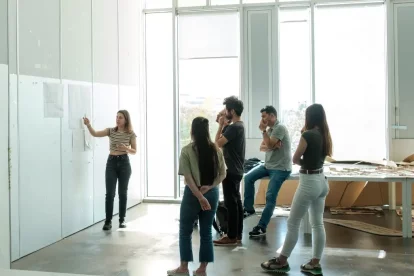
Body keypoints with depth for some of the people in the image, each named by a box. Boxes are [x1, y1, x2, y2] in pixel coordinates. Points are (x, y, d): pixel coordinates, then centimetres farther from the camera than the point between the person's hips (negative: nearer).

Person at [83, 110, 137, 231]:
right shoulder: (111, 131, 3)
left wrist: (126, 148, -17)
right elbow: (95, 134, -9)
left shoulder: (131, 134, -1)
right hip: (111, 162, 1)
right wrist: (88, 125, -26)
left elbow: (134, 151, 3)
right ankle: (108, 221, 3)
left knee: (122, 193, 6)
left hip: (124, 163, -1)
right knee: (110, 193, -4)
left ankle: (122, 220, 17)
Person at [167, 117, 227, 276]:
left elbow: (188, 178, -15)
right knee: (206, 232, 11)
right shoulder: (216, 150, 1)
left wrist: (200, 197, -14)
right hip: (212, 194, 4)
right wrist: (209, 187, -8)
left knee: (185, 231, 12)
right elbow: (223, 174, 1)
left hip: (192, 194, -3)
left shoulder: (187, 150, -10)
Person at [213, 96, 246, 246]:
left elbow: (218, 143, -21)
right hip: (236, 169, 10)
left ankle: (231, 237, 0)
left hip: (231, 170, -10)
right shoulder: (239, 125, 13)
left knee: (230, 203, -5)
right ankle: (237, 234, 20)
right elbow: (224, 140, 19)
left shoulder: (233, 127, -19)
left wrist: (221, 125, -11)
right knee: (236, 201, 13)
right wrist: (224, 125, 9)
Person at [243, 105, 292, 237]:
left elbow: (269, 145, -24)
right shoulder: (270, 129, 12)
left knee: (270, 197, -14)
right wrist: (272, 146, -14)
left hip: (280, 168, -9)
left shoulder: (280, 128, -16)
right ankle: (248, 208, 14)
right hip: (268, 165, 9)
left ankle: (262, 227, -12)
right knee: (248, 178, 4)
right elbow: (262, 147, 7)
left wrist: (263, 130, -15)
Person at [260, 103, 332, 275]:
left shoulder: (308, 135, -16)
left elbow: (295, 159, -11)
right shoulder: (324, 135, 7)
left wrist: (304, 162, 6)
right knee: (317, 223, 10)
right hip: (321, 181, 8)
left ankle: (282, 262, 11)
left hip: (309, 182, -8)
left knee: (293, 223, 2)